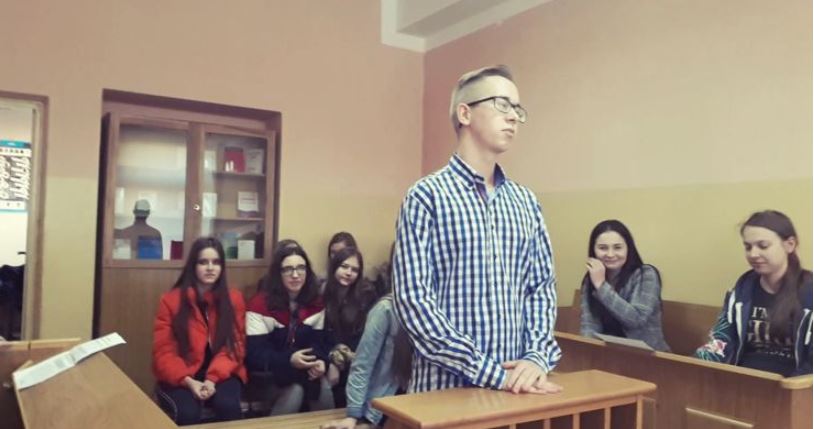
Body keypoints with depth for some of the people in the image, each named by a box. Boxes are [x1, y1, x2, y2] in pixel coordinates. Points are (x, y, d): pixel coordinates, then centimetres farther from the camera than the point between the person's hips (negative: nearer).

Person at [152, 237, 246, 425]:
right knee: (187, 412, -31)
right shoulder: (170, 300, -1)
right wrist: (188, 381, -19)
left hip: (220, 374, 1)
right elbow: (163, 351, -3)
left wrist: (213, 378, -18)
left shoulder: (234, 299, 2)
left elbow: (234, 345, -1)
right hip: (180, 377, -1)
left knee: (229, 406, -30)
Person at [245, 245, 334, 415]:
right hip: (269, 372, -3)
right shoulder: (259, 304, -14)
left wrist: (320, 361, -24)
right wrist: (289, 360, -32)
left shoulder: (316, 303, 1)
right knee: (295, 391, -30)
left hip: (303, 369, 4)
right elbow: (255, 354, -17)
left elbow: (317, 343, -1)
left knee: (323, 387, -25)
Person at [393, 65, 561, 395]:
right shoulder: (426, 197, -10)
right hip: (445, 385, -5)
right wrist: (492, 372, -18)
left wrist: (538, 357, -9)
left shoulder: (526, 201, 8)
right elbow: (414, 301, -16)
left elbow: (542, 287, 8)